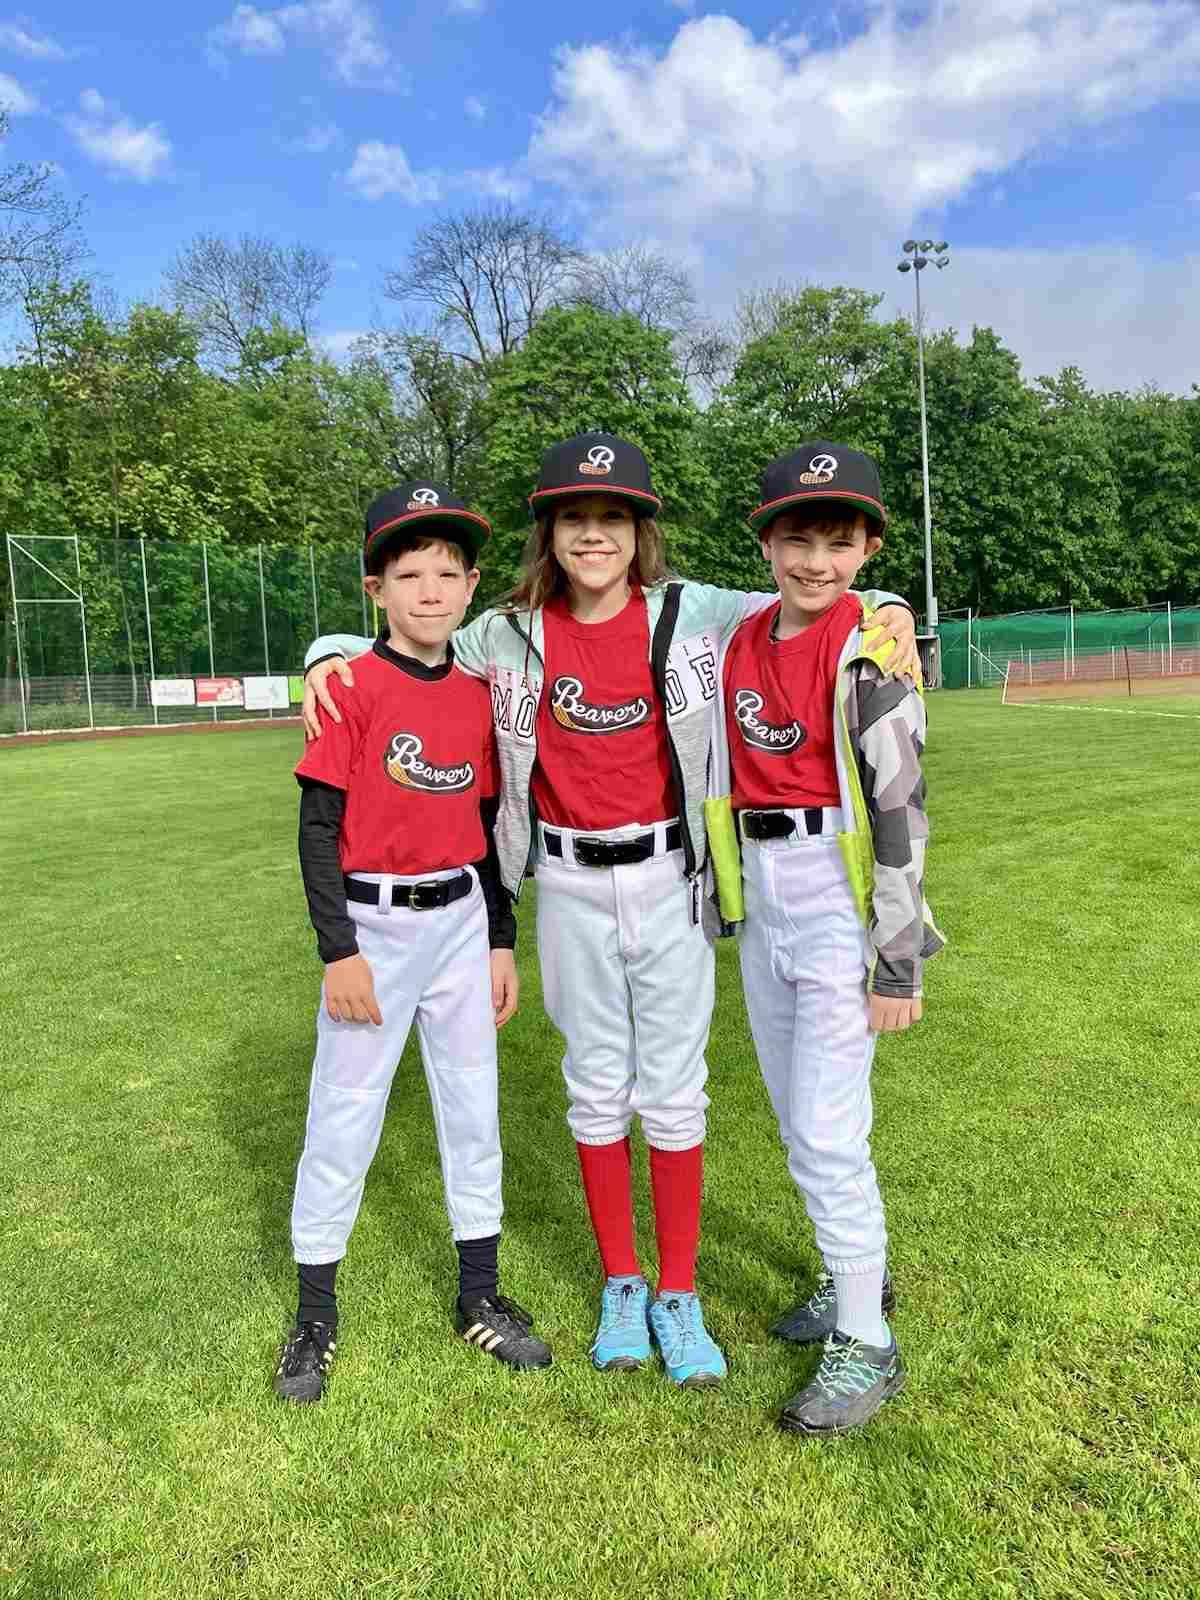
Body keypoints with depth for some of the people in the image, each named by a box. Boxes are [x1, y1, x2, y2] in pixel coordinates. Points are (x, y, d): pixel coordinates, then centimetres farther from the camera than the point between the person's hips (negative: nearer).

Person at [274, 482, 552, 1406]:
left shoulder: (478, 695, 5)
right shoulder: (353, 687, -10)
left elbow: (486, 825, 11)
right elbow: (319, 826, -10)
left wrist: (501, 941, 11)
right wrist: (339, 950, -13)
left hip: (460, 921, 5)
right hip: (373, 924, -4)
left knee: (474, 1110, 13)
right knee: (344, 1118, 6)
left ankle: (481, 1297, 31)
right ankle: (316, 1315, 26)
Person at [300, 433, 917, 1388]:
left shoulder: (692, 614, -4)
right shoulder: (511, 634, 0)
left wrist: (884, 609, -14)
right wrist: (331, 655, -7)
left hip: (670, 879, -1)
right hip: (570, 888, 1)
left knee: (674, 1092, 7)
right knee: (597, 1089, 12)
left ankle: (679, 1295, 25)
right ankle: (621, 1284, 31)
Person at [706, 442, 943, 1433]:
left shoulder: (869, 648, -12)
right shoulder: (742, 640, 7)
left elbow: (901, 812, -14)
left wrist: (897, 963, -15)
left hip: (839, 903, -7)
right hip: (761, 904, 7)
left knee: (828, 1133, -3)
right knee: (798, 1119, 18)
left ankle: (868, 1347, 17)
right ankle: (857, 1274, 41)